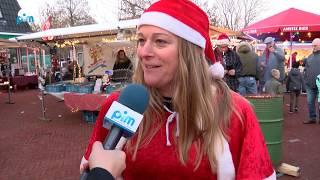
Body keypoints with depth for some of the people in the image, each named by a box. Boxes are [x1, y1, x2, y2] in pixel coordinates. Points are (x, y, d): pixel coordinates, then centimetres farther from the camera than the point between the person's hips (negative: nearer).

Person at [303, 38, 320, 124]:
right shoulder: (310, 56, 15)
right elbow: (306, 68, 21)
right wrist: (306, 78, 10)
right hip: (310, 84, 5)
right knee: (310, 102, 7)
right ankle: (312, 118, 18)